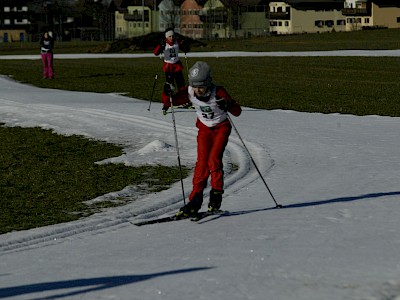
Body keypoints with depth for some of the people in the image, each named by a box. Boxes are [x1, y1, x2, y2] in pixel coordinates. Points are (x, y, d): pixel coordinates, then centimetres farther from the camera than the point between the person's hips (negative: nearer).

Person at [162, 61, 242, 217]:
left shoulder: (218, 92, -27)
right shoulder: (189, 92, -17)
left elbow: (237, 111, -28)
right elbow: (168, 102, -8)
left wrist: (228, 105, -49)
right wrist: (167, 93, -30)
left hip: (221, 128, -3)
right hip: (204, 129, 3)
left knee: (214, 160, -18)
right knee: (202, 163, -8)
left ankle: (216, 195, 0)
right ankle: (195, 201, -6)